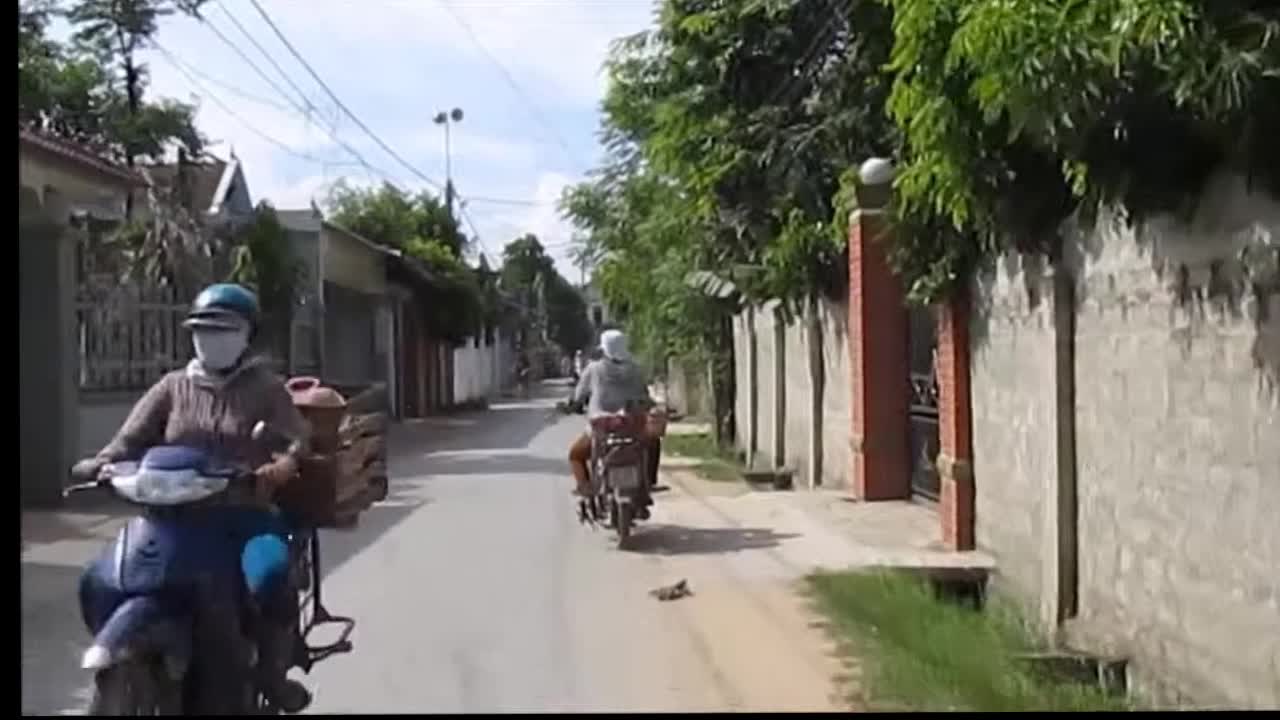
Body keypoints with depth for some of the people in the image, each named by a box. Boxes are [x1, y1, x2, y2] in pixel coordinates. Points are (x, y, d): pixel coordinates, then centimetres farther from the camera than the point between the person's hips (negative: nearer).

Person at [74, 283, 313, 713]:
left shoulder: (264, 387, 6)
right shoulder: (173, 387, 14)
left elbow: (297, 438, -8)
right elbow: (132, 437, 5)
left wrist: (280, 467, -32)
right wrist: (101, 464, -17)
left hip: (246, 513, -3)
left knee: (270, 577, -35)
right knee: (97, 582, -12)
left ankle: (273, 670, -12)